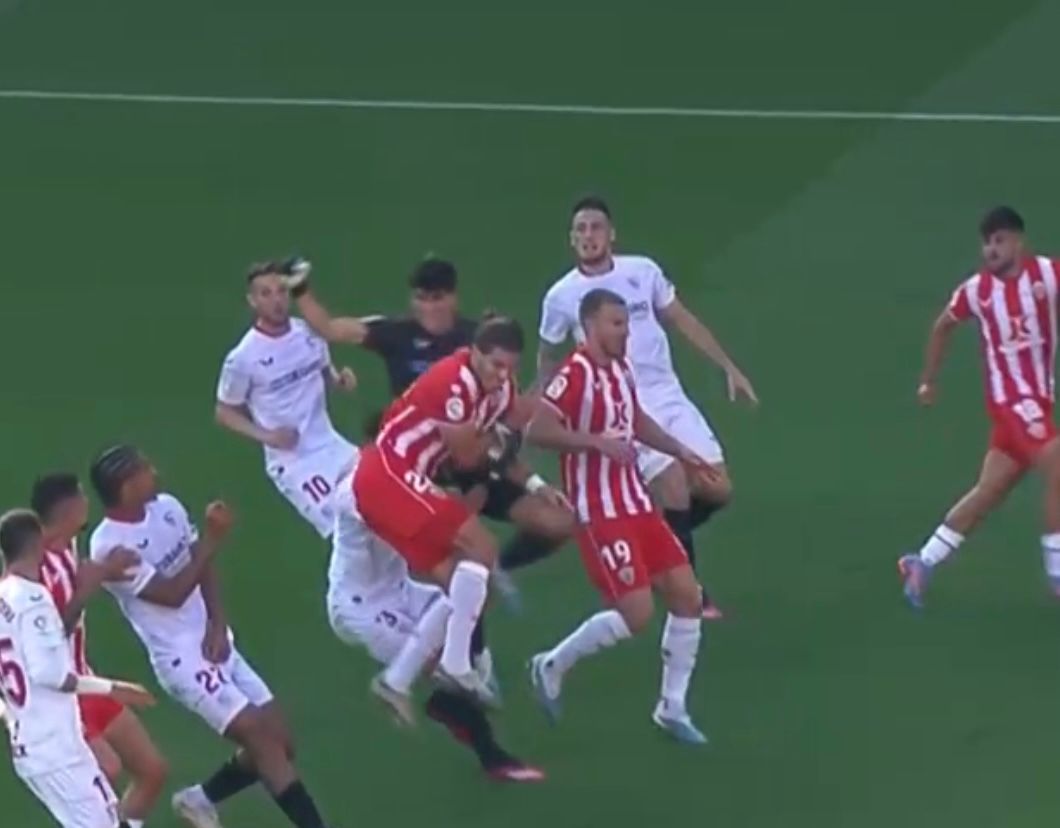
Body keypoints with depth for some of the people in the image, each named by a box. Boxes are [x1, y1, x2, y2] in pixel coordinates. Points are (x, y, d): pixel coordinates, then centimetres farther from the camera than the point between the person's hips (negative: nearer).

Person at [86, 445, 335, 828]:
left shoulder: (167, 507, 3)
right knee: (261, 738, -16)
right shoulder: (109, 547, -19)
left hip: (215, 642, 8)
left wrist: (218, 626, -4)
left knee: (278, 741, 10)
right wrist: (212, 539, -26)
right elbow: (172, 594, -21)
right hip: (184, 659, -8)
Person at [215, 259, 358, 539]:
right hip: (293, 462, -6)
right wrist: (266, 435, -17)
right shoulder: (243, 358, -15)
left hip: (332, 446, 6)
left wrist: (340, 379, -6)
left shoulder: (309, 332, -1)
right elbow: (224, 412, -3)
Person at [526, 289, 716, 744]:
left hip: (637, 504, 9)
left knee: (687, 596, 5)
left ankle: (672, 706, 16)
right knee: (636, 613, -12)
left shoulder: (621, 368, 8)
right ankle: (553, 666, 10)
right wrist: (598, 442, -31)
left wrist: (680, 452, 24)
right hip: (600, 513, -9)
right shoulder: (576, 375, -19)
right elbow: (537, 431, -27)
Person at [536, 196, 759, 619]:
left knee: (717, 491, -3)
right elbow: (549, 357, 11)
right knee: (675, 494, -19)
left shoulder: (643, 271, 1)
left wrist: (729, 367, 9)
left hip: (670, 397, 4)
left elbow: (683, 321, 11)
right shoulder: (562, 297, -4)